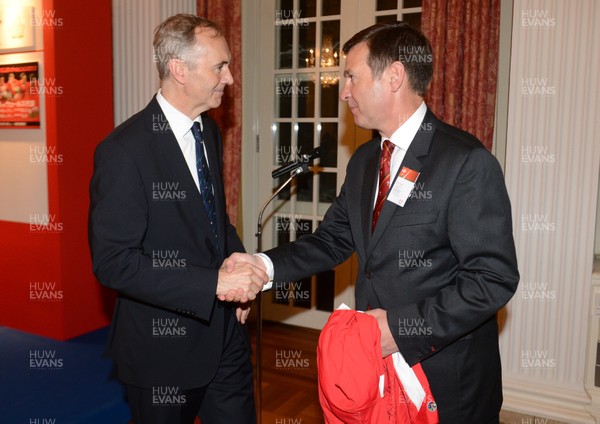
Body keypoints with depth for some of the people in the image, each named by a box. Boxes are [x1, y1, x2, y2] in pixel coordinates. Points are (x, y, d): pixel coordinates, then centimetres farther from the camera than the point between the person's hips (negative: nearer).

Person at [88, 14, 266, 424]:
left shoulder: (209, 131, 5)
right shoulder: (124, 150, -20)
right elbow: (113, 261, -22)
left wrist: (241, 273, -2)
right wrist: (215, 283, -26)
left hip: (225, 331, 6)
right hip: (164, 344, -6)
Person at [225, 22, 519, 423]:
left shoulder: (468, 162, -19)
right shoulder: (363, 160, 6)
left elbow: (494, 279, -21)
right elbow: (333, 240, 5)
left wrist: (401, 326, -22)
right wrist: (265, 265, -10)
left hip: (446, 375, -6)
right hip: (375, 360, 6)